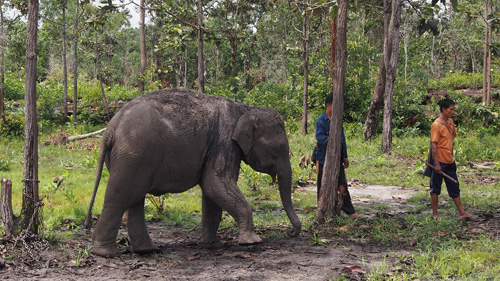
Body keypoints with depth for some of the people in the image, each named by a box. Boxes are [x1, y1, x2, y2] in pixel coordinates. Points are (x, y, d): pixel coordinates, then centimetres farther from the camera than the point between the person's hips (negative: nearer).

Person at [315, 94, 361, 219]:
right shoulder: (321, 121, -8)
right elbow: (319, 137, -21)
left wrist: (345, 156, 19)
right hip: (324, 158, -5)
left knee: (342, 185, 3)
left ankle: (350, 212, 4)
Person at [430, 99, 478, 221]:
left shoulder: (450, 122, 8)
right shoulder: (436, 125, -16)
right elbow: (434, 145, -18)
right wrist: (437, 164, -20)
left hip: (450, 161, 8)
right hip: (440, 161, -8)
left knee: (455, 188, 12)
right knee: (435, 189, 4)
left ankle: (462, 213, 17)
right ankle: (435, 214, 13)